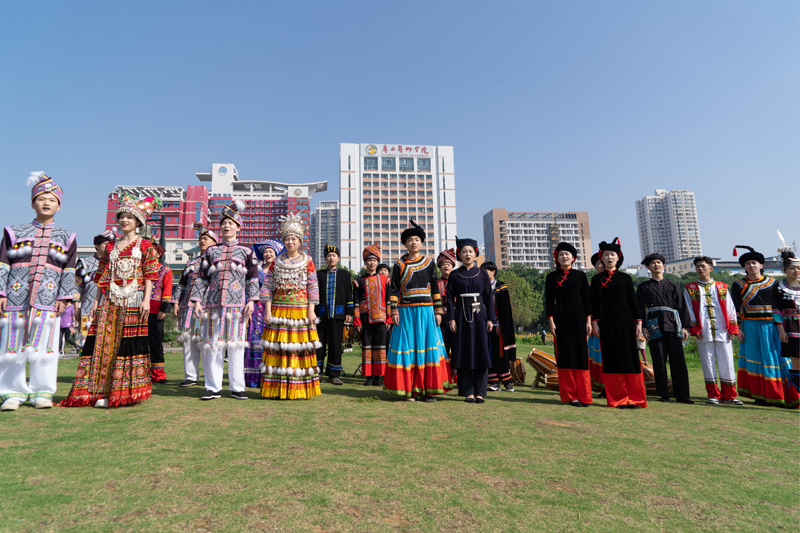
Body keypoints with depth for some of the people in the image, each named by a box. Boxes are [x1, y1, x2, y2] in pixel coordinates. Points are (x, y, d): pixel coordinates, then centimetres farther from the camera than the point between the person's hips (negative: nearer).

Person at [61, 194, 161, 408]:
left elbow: (149, 276, -2)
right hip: (110, 301, 5)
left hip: (133, 301, -4)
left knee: (130, 343, -6)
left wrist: (146, 300, -12)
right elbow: (103, 278, 17)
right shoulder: (111, 247, 17)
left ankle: (126, 392, 1)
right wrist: (96, 301, 10)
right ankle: (102, 392, 4)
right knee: (104, 344, 0)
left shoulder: (145, 246, 5)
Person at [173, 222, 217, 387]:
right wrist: (176, 302, 14)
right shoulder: (191, 261, 22)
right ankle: (190, 376, 12)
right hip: (189, 306, 5)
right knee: (189, 341, 4)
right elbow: (182, 284, 22)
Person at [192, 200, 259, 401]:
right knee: (212, 345, 2)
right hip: (214, 303, 2)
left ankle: (237, 388, 9)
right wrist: (198, 301, 4)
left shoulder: (246, 251, 9)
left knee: (235, 345, 0)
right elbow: (202, 278, 13)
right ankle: (213, 387, 11)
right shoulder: (211, 251, 15)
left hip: (237, 303, -2)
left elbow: (253, 278, 6)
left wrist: (251, 301, -4)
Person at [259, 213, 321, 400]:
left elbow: (313, 288, 2)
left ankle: (299, 389, 7)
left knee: (300, 347, -1)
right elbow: (267, 287, 6)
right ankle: (276, 388, 11)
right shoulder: (276, 262, 9)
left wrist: (311, 310, -5)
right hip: (279, 311, 2)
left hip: (300, 312, -1)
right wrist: (268, 310, -2)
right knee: (277, 347, 1)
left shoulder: (307, 262, 4)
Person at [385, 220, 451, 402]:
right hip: (406, 312, -1)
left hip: (426, 311, 1)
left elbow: (435, 289, 9)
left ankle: (427, 389, 8)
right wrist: (394, 312, -6)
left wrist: (438, 311, 3)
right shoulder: (399, 265, 6)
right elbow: (394, 290, 3)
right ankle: (409, 389, 9)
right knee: (407, 347, 0)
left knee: (428, 348, 0)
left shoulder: (429, 263, 10)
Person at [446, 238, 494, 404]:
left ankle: (480, 393, 9)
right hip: (462, 317, 0)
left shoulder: (483, 274, 7)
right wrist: (451, 319, -7)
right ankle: (468, 392, 9)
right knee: (463, 354, 0)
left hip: (479, 316, 1)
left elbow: (489, 297, 6)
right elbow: (450, 298, 1)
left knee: (481, 353, 0)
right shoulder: (454, 275, 4)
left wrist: (490, 319, 0)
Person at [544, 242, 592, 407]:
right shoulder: (551, 276, 6)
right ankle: (571, 396, 8)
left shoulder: (580, 275, 8)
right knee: (565, 356, 1)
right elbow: (549, 300, 2)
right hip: (560, 318, 0)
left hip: (578, 317, 1)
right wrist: (551, 321, -6)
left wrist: (588, 321, -2)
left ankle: (583, 396, 8)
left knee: (581, 355, 0)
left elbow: (586, 299, 6)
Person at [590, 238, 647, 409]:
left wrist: (638, 321, 0)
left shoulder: (625, 278, 8)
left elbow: (633, 300, 7)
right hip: (607, 323, -1)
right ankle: (618, 399, 8)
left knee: (630, 357, 1)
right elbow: (594, 302, 3)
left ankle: (634, 398, 10)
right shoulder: (597, 279, 6)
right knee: (612, 359, 1)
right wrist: (594, 322, -5)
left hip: (625, 321, 1)